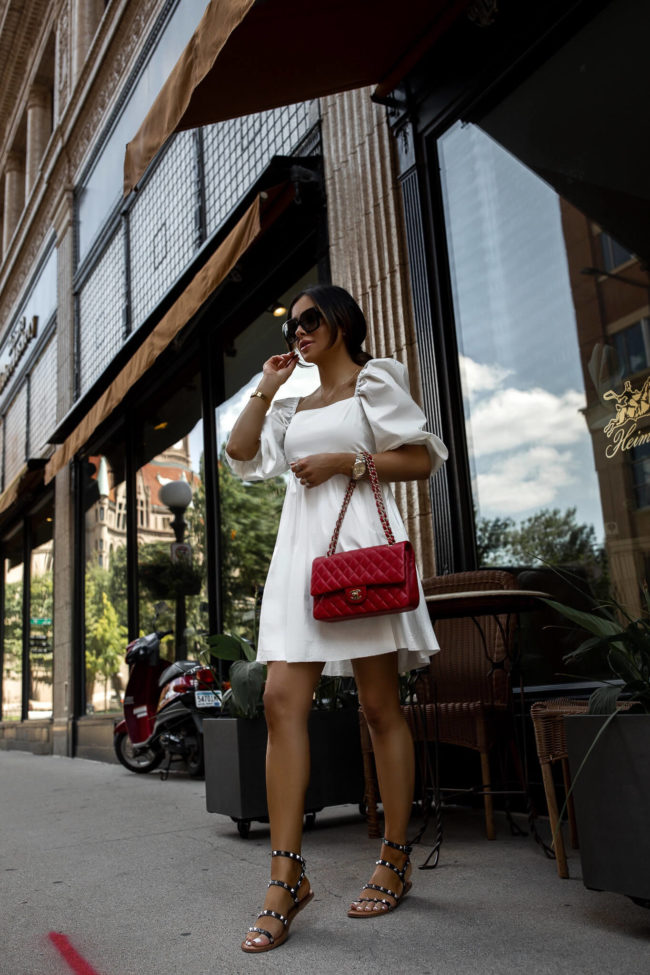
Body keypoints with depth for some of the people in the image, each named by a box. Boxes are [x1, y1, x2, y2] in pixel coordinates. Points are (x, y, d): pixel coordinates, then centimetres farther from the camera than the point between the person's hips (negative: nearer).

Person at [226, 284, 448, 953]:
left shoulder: (375, 381, 9)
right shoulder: (293, 408, 26)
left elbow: (425, 458, 1)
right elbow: (242, 457, 16)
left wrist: (346, 460, -8)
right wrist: (265, 389, 14)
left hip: (360, 544, -5)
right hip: (300, 548, 6)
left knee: (380, 705, -1)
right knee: (281, 701, -9)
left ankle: (396, 862, 11)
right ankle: (287, 876, -5)